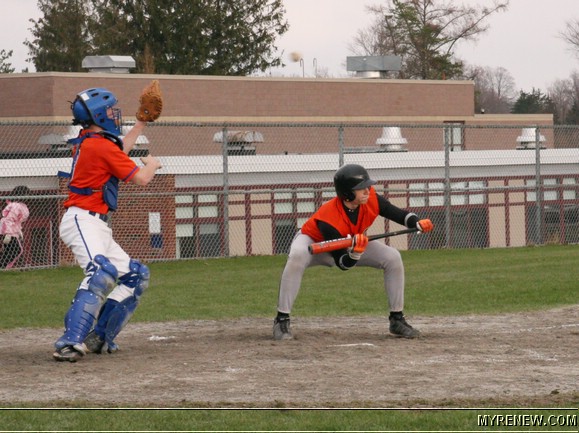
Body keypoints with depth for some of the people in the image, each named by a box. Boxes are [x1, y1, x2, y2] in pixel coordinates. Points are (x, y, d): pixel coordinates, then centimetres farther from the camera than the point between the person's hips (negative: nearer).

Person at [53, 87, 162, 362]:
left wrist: (141, 124, 43)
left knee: (136, 275, 14)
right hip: (83, 219, -10)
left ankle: (99, 337, 8)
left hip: (97, 226, 10)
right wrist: (153, 164, 16)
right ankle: (70, 343, -45)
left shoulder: (84, 142, 16)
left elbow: (118, 152, 38)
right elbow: (141, 178, -5)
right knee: (102, 273, -33)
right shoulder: (101, 145, -12)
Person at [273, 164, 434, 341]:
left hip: (356, 244, 5)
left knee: (393, 257, -14)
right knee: (297, 257, -40)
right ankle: (281, 321, -31)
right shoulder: (328, 218, -40)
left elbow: (399, 214, -16)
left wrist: (418, 224, -36)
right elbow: (343, 264, -33)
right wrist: (355, 252, -53)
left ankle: (397, 320, -1)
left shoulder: (371, 199, -27)